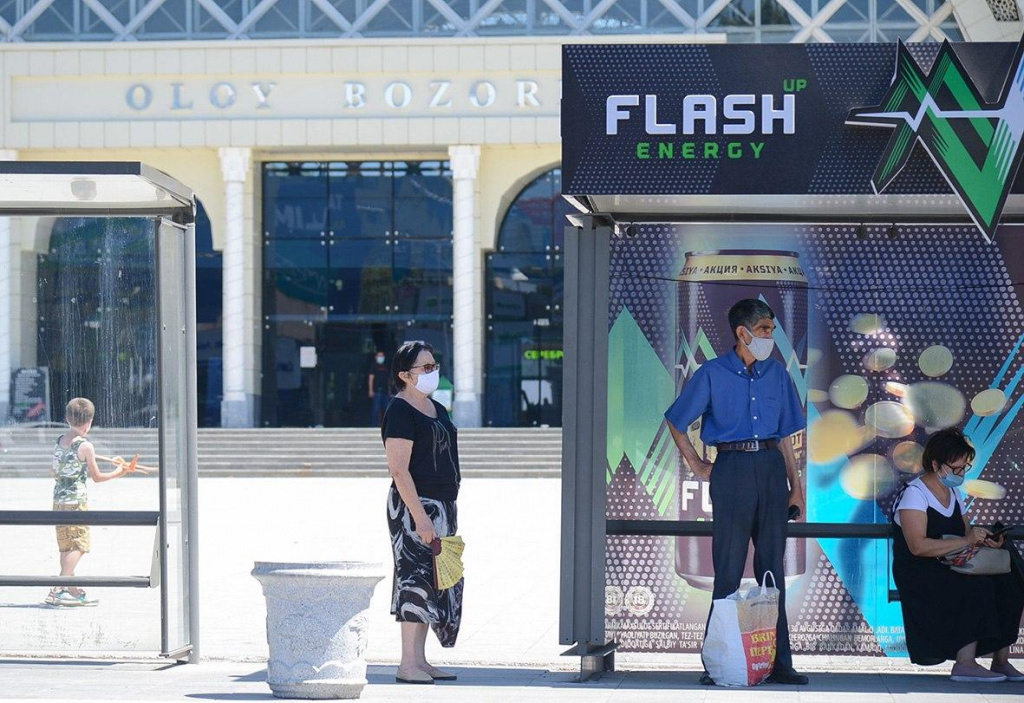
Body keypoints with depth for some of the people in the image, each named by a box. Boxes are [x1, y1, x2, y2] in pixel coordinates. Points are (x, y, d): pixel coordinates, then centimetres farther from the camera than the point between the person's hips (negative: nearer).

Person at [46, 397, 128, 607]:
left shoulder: (59, 442, 7)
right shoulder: (85, 446, -12)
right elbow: (97, 477, -5)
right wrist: (117, 473, 11)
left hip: (59, 501, 8)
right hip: (77, 501, -8)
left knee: (66, 546, 14)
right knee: (78, 546, -6)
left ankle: (73, 590, 22)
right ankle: (57, 591, -17)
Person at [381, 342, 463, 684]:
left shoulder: (436, 408, 15)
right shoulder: (400, 412, -12)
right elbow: (399, 470, -18)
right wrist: (420, 515, -23)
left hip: (442, 506, 9)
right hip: (414, 505, -9)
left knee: (435, 583, 10)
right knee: (415, 579, -9)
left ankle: (420, 660, 14)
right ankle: (408, 665, -8)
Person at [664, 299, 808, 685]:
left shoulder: (777, 373, 11)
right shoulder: (712, 374, 0)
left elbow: (786, 435, 14)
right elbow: (677, 422, 8)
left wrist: (795, 487, 11)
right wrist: (697, 467, 3)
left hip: (771, 468, 3)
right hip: (732, 469, -3)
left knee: (773, 567, 4)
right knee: (728, 569, -2)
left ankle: (778, 662, 7)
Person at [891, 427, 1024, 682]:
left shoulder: (953, 493, 18)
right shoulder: (914, 494, -10)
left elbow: (966, 531, 22)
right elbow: (918, 546, -22)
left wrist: (983, 538, -3)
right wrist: (966, 541, -26)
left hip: (951, 570, 8)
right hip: (918, 574, -8)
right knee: (977, 587, -33)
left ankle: (1001, 660, -15)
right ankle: (965, 663, -33)